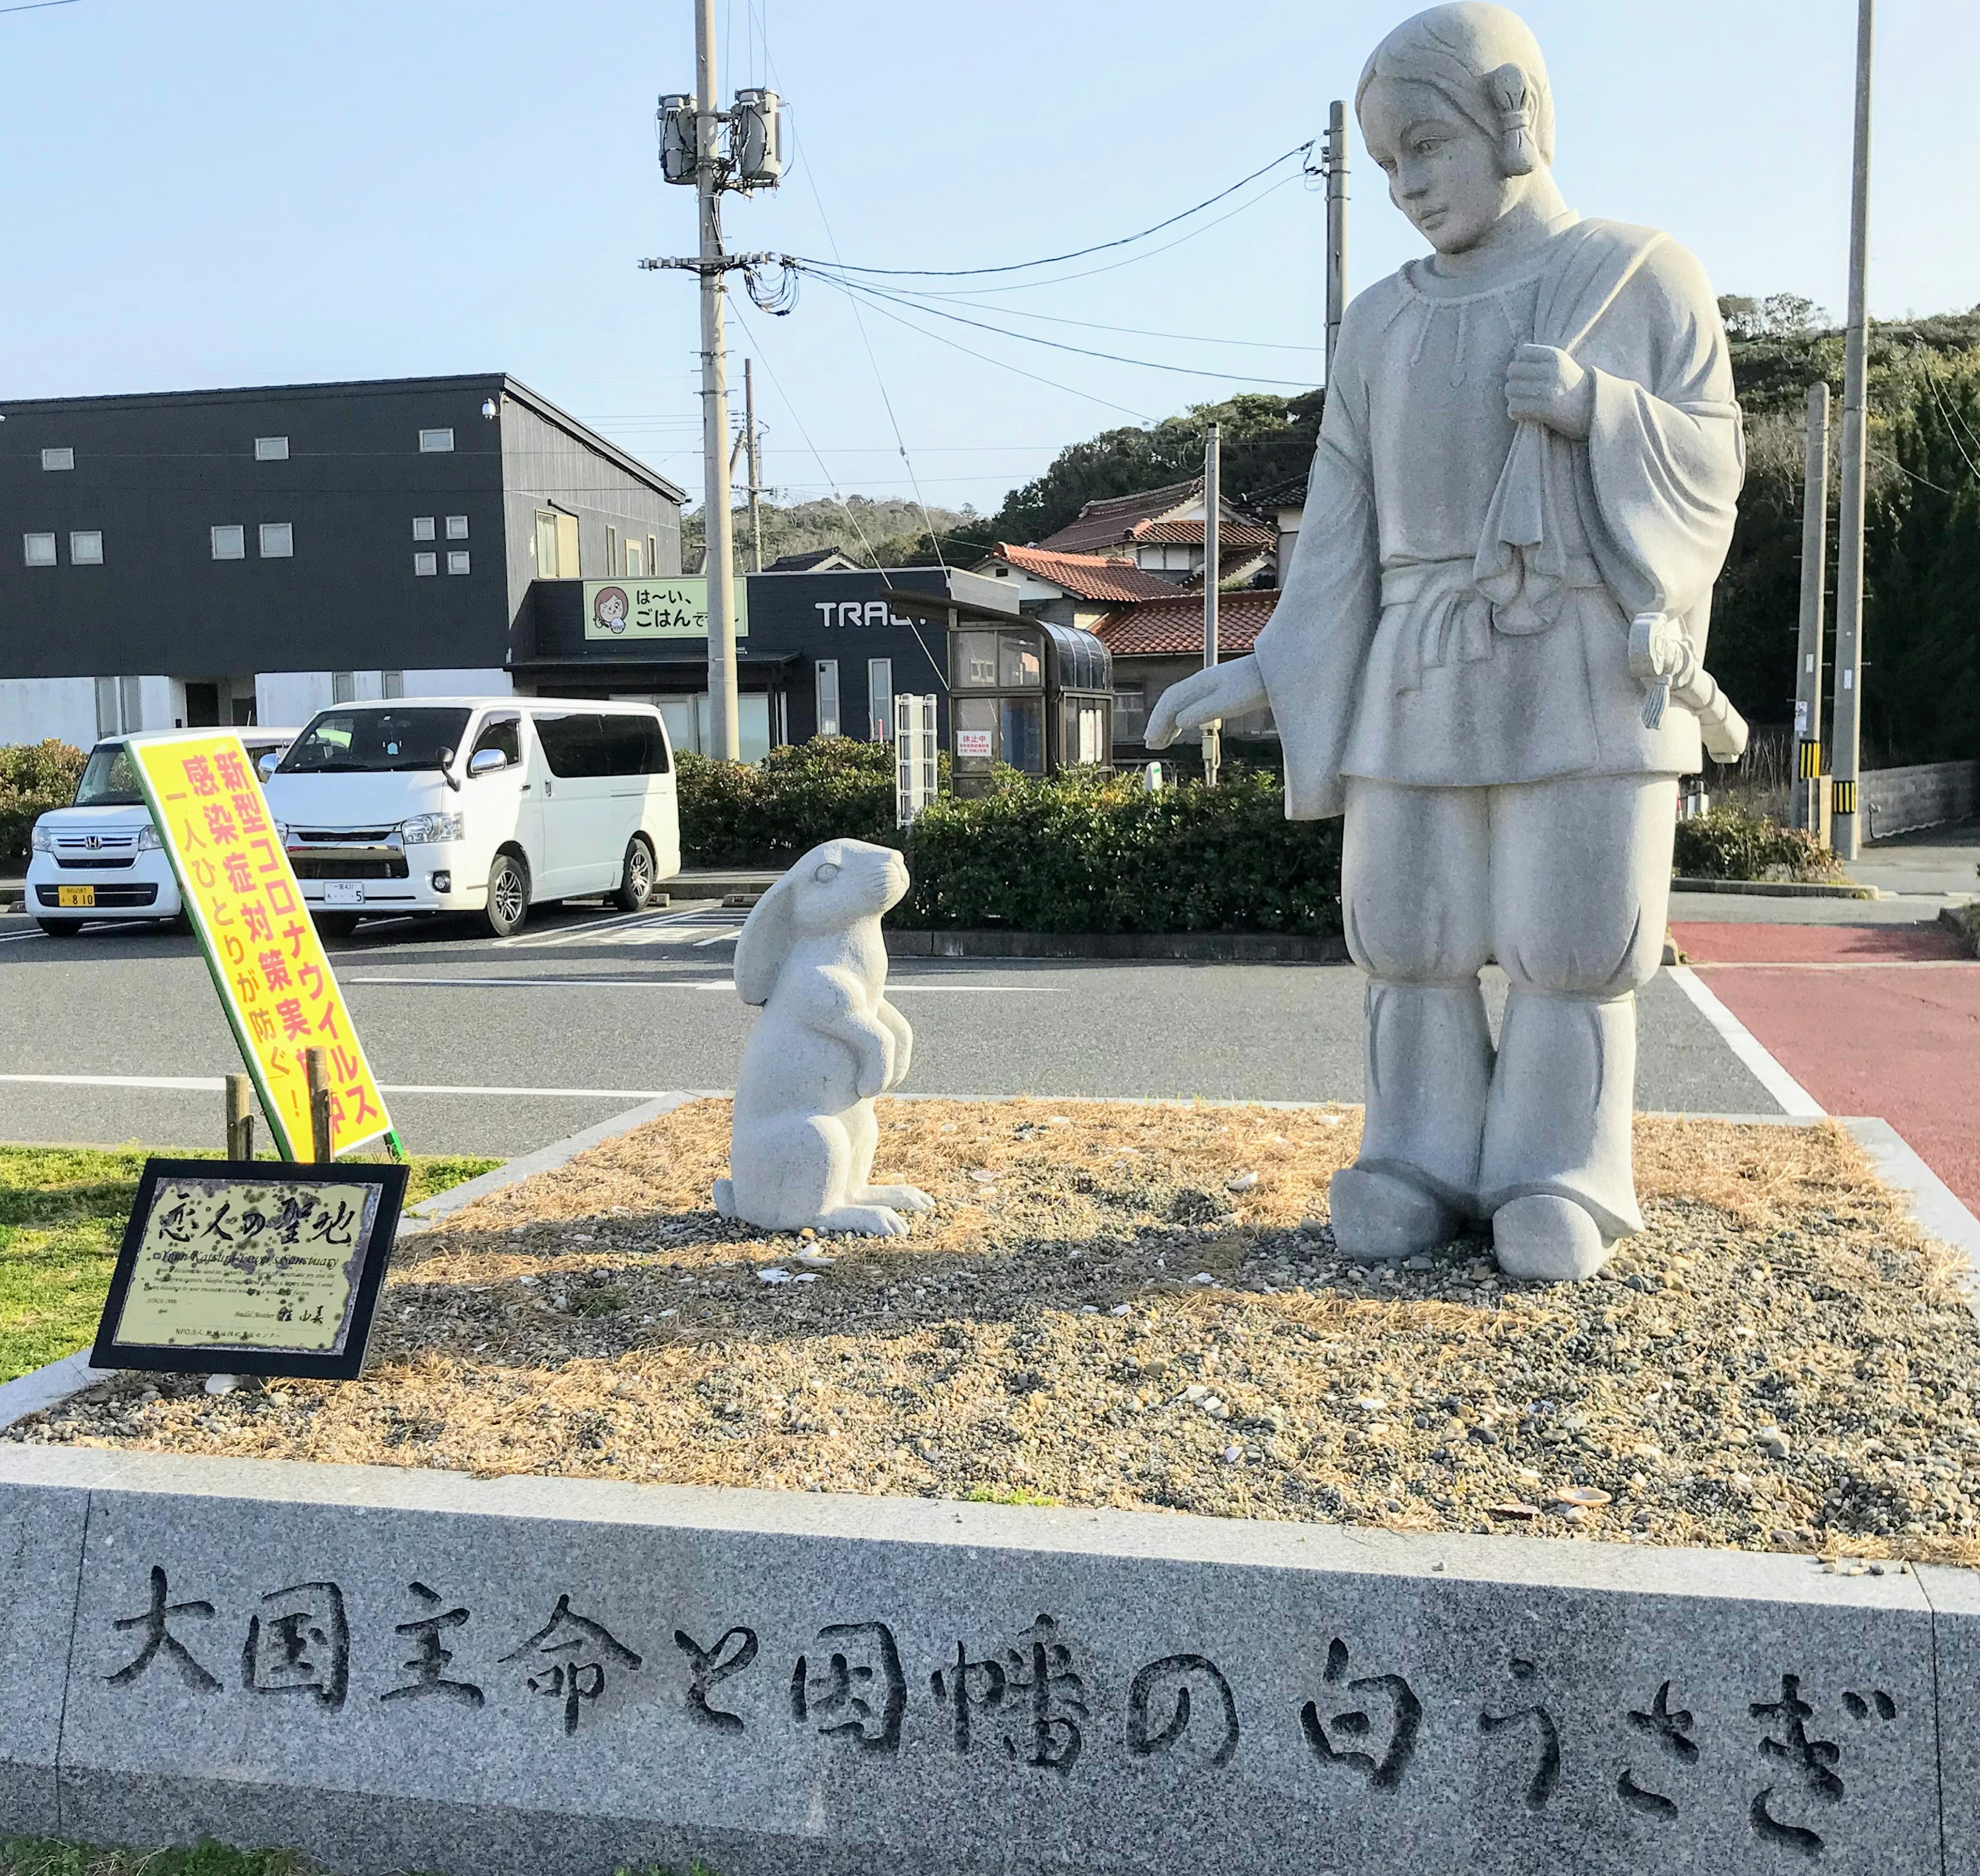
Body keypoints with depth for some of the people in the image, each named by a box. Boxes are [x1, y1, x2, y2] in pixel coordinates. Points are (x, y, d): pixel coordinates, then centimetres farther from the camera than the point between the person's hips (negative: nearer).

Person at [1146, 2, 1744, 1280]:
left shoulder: (1647, 278, 5)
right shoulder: (1384, 327, 11)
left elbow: (1709, 470, 2)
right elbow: (1344, 530, 8)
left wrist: (1596, 410, -16)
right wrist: (1263, 675, -1)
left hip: (1589, 674, -2)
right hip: (1424, 684, 3)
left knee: (1573, 938, -3)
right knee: (1415, 936, 1)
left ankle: (1560, 1188, 9)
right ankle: (1424, 1173, 12)